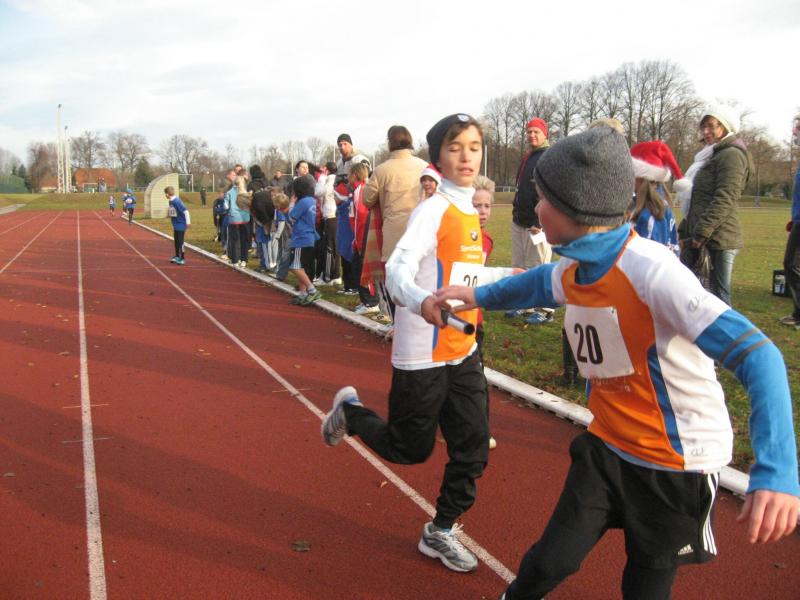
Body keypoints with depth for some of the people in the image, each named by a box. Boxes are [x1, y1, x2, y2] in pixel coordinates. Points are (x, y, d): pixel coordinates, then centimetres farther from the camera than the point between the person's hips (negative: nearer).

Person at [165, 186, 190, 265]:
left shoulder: (177, 201, -21)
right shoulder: (171, 201, 6)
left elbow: (185, 211, -23)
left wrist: (188, 222, -22)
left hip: (181, 225, -9)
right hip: (175, 225, 9)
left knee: (180, 242, -3)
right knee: (176, 241, 16)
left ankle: (182, 258, 5)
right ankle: (177, 256, 28)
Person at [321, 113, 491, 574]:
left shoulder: (469, 212, 8)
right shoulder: (433, 210, -17)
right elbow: (398, 268, -32)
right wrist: (420, 301, -51)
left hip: (463, 351, 8)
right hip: (422, 357, -7)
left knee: (473, 446, 9)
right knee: (411, 449, 8)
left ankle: (441, 532, 29)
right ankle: (350, 411, 35)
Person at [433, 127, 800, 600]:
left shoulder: (652, 270, -28)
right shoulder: (574, 268, -4)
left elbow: (757, 356, -33)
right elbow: (543, 282, 22)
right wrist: (480, 296, 28)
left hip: (678, 467, -5)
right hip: (607, 449, 5)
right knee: (550, 562, 3)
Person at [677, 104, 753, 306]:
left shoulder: (732, 154, -6)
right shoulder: (712, 156, 24)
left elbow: (725, 199, -17)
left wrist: (702, 231, -20)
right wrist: (685, 232, 19)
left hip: (718, 238, -10)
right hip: (698, 237, 10)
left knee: (719, 293, -5)